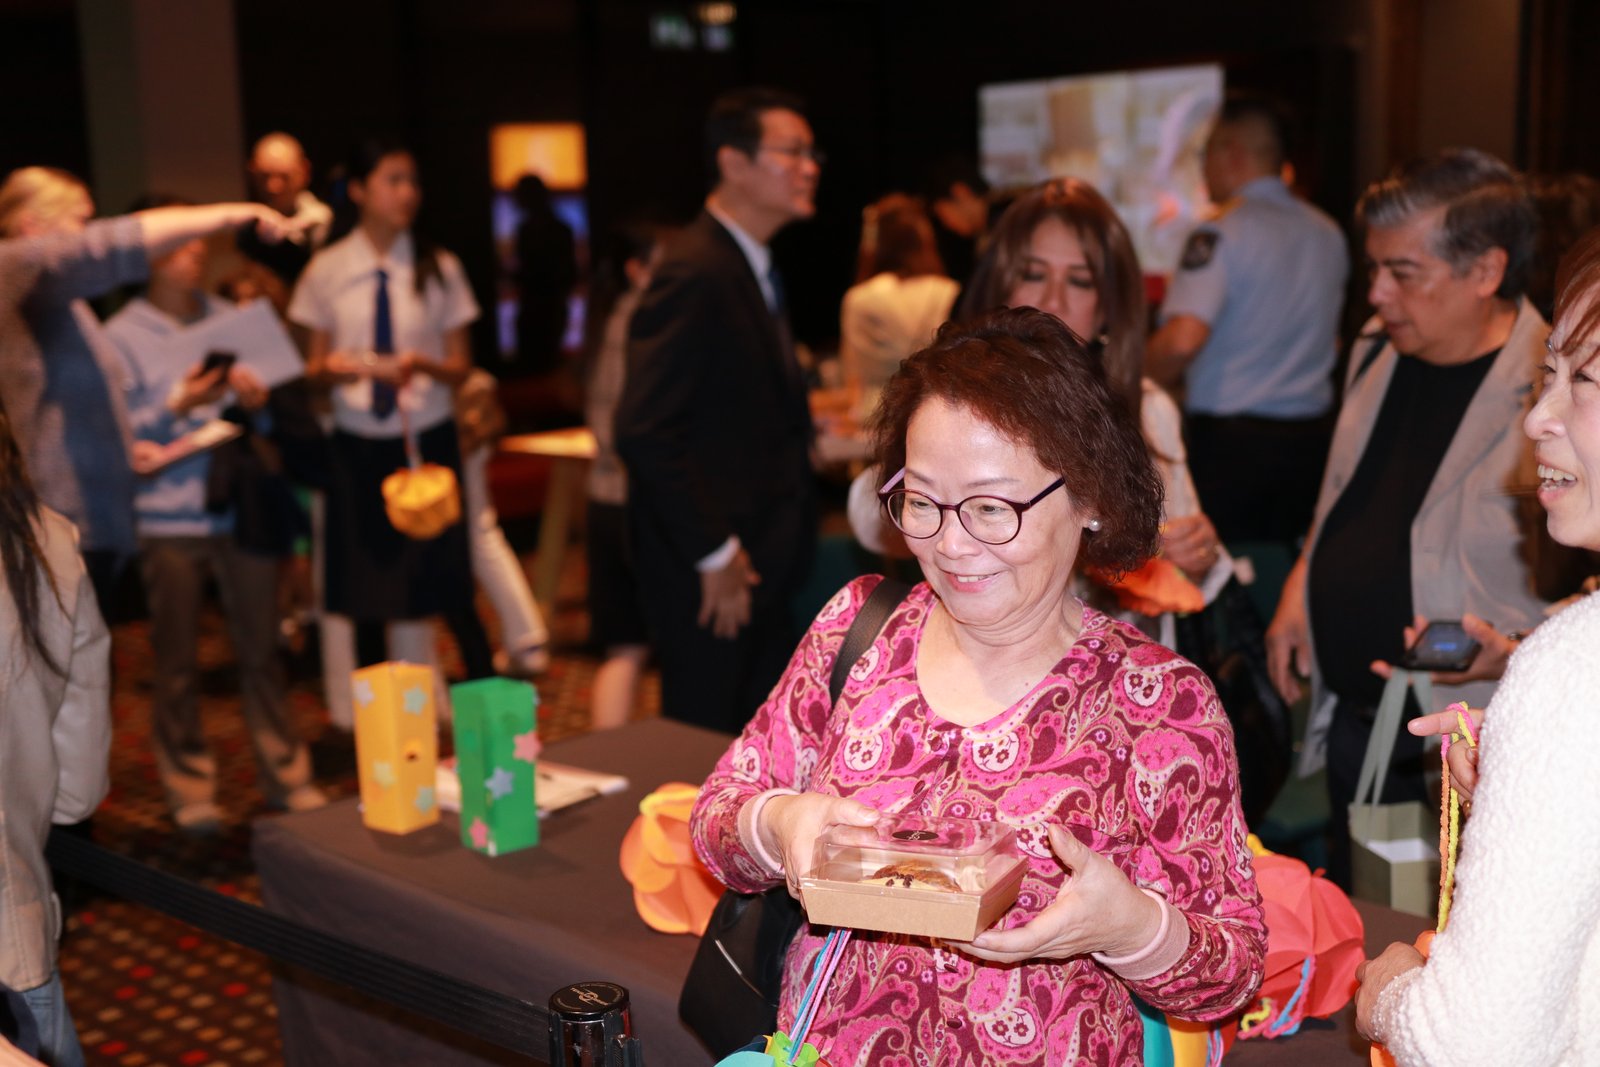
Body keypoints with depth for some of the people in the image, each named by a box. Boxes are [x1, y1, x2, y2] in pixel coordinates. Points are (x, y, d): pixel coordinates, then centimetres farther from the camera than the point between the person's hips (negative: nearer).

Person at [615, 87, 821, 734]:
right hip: (711, 579, -10)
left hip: (759, 565, 10)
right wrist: (715, 554, -20)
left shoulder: (754, 268, 14)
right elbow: (645, 432, -24)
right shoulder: (696, 274, -18)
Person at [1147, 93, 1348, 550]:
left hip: (1231, 438, -7)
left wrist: (1146, 384, -6)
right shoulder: (1330, 233, 11)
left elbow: (1182, 340, -23)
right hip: (1313, 435, 7)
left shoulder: (1222, 232, -12)